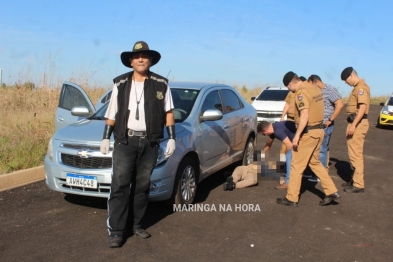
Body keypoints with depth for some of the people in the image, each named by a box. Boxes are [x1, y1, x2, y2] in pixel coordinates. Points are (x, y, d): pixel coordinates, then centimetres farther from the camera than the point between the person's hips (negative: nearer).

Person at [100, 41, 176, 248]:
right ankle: (116, 231, 0)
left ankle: (137, 225, 22)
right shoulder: (120, 84, 7)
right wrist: (106, 138, 3)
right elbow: (112, 114, 9)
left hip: (149, 142, 1)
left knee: (142, 186, 9)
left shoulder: (161, 84, 5)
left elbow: (168, 112, 7)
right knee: (120, 186, -6)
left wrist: (172, 138, 0)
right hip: (124, 141, -1)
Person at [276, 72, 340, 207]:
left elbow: (304, 116, -26)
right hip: (319, 130, 9)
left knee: (297, 165, 1)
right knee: (315, 162, 21)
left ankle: (291, 198, 9)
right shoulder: (315, 88, 10)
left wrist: (297, 135, -23)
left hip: (308, 133, -9)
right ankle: (331, 191, 20)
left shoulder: (301, 92, -18)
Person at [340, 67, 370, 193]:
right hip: (355, 122, 11)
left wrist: (353, 125, -26)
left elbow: (363, 107, -23)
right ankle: (355, 179, 26)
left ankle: (359, 185, -3)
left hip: (358, 123, -11)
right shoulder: (357, 87, 17)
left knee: (356, 154, -8)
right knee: (354, 153, 16)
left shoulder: (361, 87, -14)